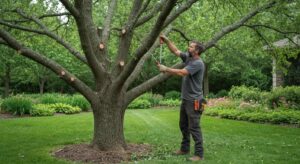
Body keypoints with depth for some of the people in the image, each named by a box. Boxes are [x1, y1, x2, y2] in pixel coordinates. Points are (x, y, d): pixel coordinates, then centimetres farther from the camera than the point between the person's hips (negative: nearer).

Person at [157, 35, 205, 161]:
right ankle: (185, 148, 30)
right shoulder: (187, 57, 7)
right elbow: (175, 51, 12)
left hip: (194, 101, -10)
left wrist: (166, 69, -17)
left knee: (194, 127, -6)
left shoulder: (198, 63, -19)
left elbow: (181, 72, -26)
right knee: (183, 125, 18)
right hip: (185, 99, 10)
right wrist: (166, 40, 0)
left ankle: (199, 154, 1)